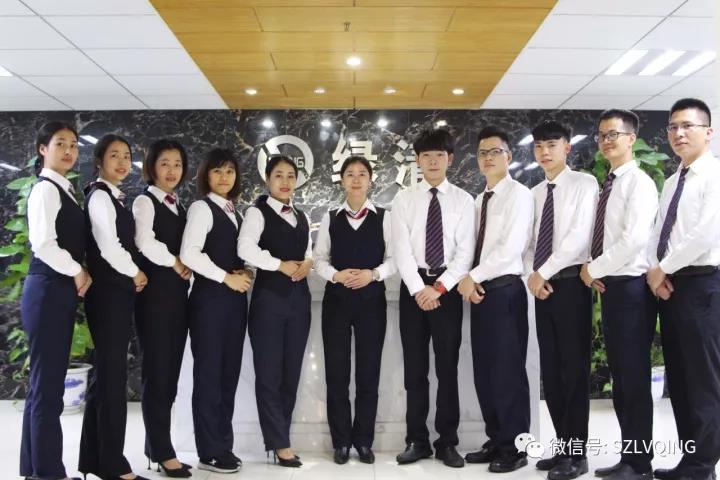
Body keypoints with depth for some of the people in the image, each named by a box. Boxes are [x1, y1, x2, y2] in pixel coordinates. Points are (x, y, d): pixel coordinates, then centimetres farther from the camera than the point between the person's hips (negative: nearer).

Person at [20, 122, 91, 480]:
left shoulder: (65, 190, 17)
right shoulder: (45, 189, -10)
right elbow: (44, 244, -21)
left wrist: (79, 273, 5)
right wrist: (78, 272, -10)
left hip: (61, 291, 9)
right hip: (48, 291, -9)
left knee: (45, 384, 14)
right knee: (47, 387, -3)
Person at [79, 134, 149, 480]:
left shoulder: (114, 197, 17)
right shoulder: (99, 195, -10)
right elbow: (108, 248, -19)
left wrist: (133, 276, 1)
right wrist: (135, 273, -5)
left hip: (119, 293, 9)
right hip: (108, 294, -9)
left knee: (106, 373, 12)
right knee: (113, 374, -4)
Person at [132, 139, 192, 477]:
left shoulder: (179, 206, 17)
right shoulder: (145, 201, -4)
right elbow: (145, 244, -19)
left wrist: (186, 268, -1)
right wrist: (175, 264, -7)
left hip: (178, 293, 7)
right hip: (155, 292, -7)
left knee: (171, 372, 9)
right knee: (157, 372, -3)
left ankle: (156, 445, 20)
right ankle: (163, 451, 5)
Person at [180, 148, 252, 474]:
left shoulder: (234, 213, 17)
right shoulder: (202, 207, -5)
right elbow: (189, 253, -18)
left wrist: (246, 274, 0)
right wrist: (227, 278, -13)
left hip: (235, 299, 7)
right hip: (210, 299, -7)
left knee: (229, 373, 10)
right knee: (208, 373, -2)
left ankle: (224, 445, 20)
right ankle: (210, 452, 7)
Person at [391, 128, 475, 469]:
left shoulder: (463, 200, 3)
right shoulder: (404, 199, 5)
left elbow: (465, 251, -4)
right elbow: (401, 248, -4)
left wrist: (439, 287, -14)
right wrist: (419, 289, -14)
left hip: (448, 287, 0)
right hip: (413, 286, 1)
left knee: (448, 366, 5)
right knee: (415, 366, 6)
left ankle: (447, 442, 16)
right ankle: (417, 440, 16)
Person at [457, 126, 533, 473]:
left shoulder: (518, 193, -5)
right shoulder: (479, 200, 18)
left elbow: (511, 247, -16)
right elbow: (476, 247, 13)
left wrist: (471, 277, -12)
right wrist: (468, 282, -4)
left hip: (505, 290, -7)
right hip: (478, 291, 8)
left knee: (507, 370, -3)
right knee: (484, 372, 10)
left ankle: (515, 449, 9)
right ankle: (496, 442, 22)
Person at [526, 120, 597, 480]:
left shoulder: (584, 183, -2)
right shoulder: (534, 194, 16)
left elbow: (579, 235, -13)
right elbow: (529, 242, 13)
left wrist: (544, 272, -12)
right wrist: (531, 275, -5)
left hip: (571, 283, -6)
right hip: (542, 286, 6)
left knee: (574, 368, -3)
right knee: (550, 370, 8)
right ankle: (563, 447, 18)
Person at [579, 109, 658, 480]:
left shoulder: (639, 182, -9)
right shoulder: (607, 185, 16)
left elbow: (634, 239, -21)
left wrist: (593, 268, -12)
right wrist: (590, 269, -1)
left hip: (631, 287, -8)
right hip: (609, 287, 9)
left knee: (635, 377, -1)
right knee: (619, 376, 13)